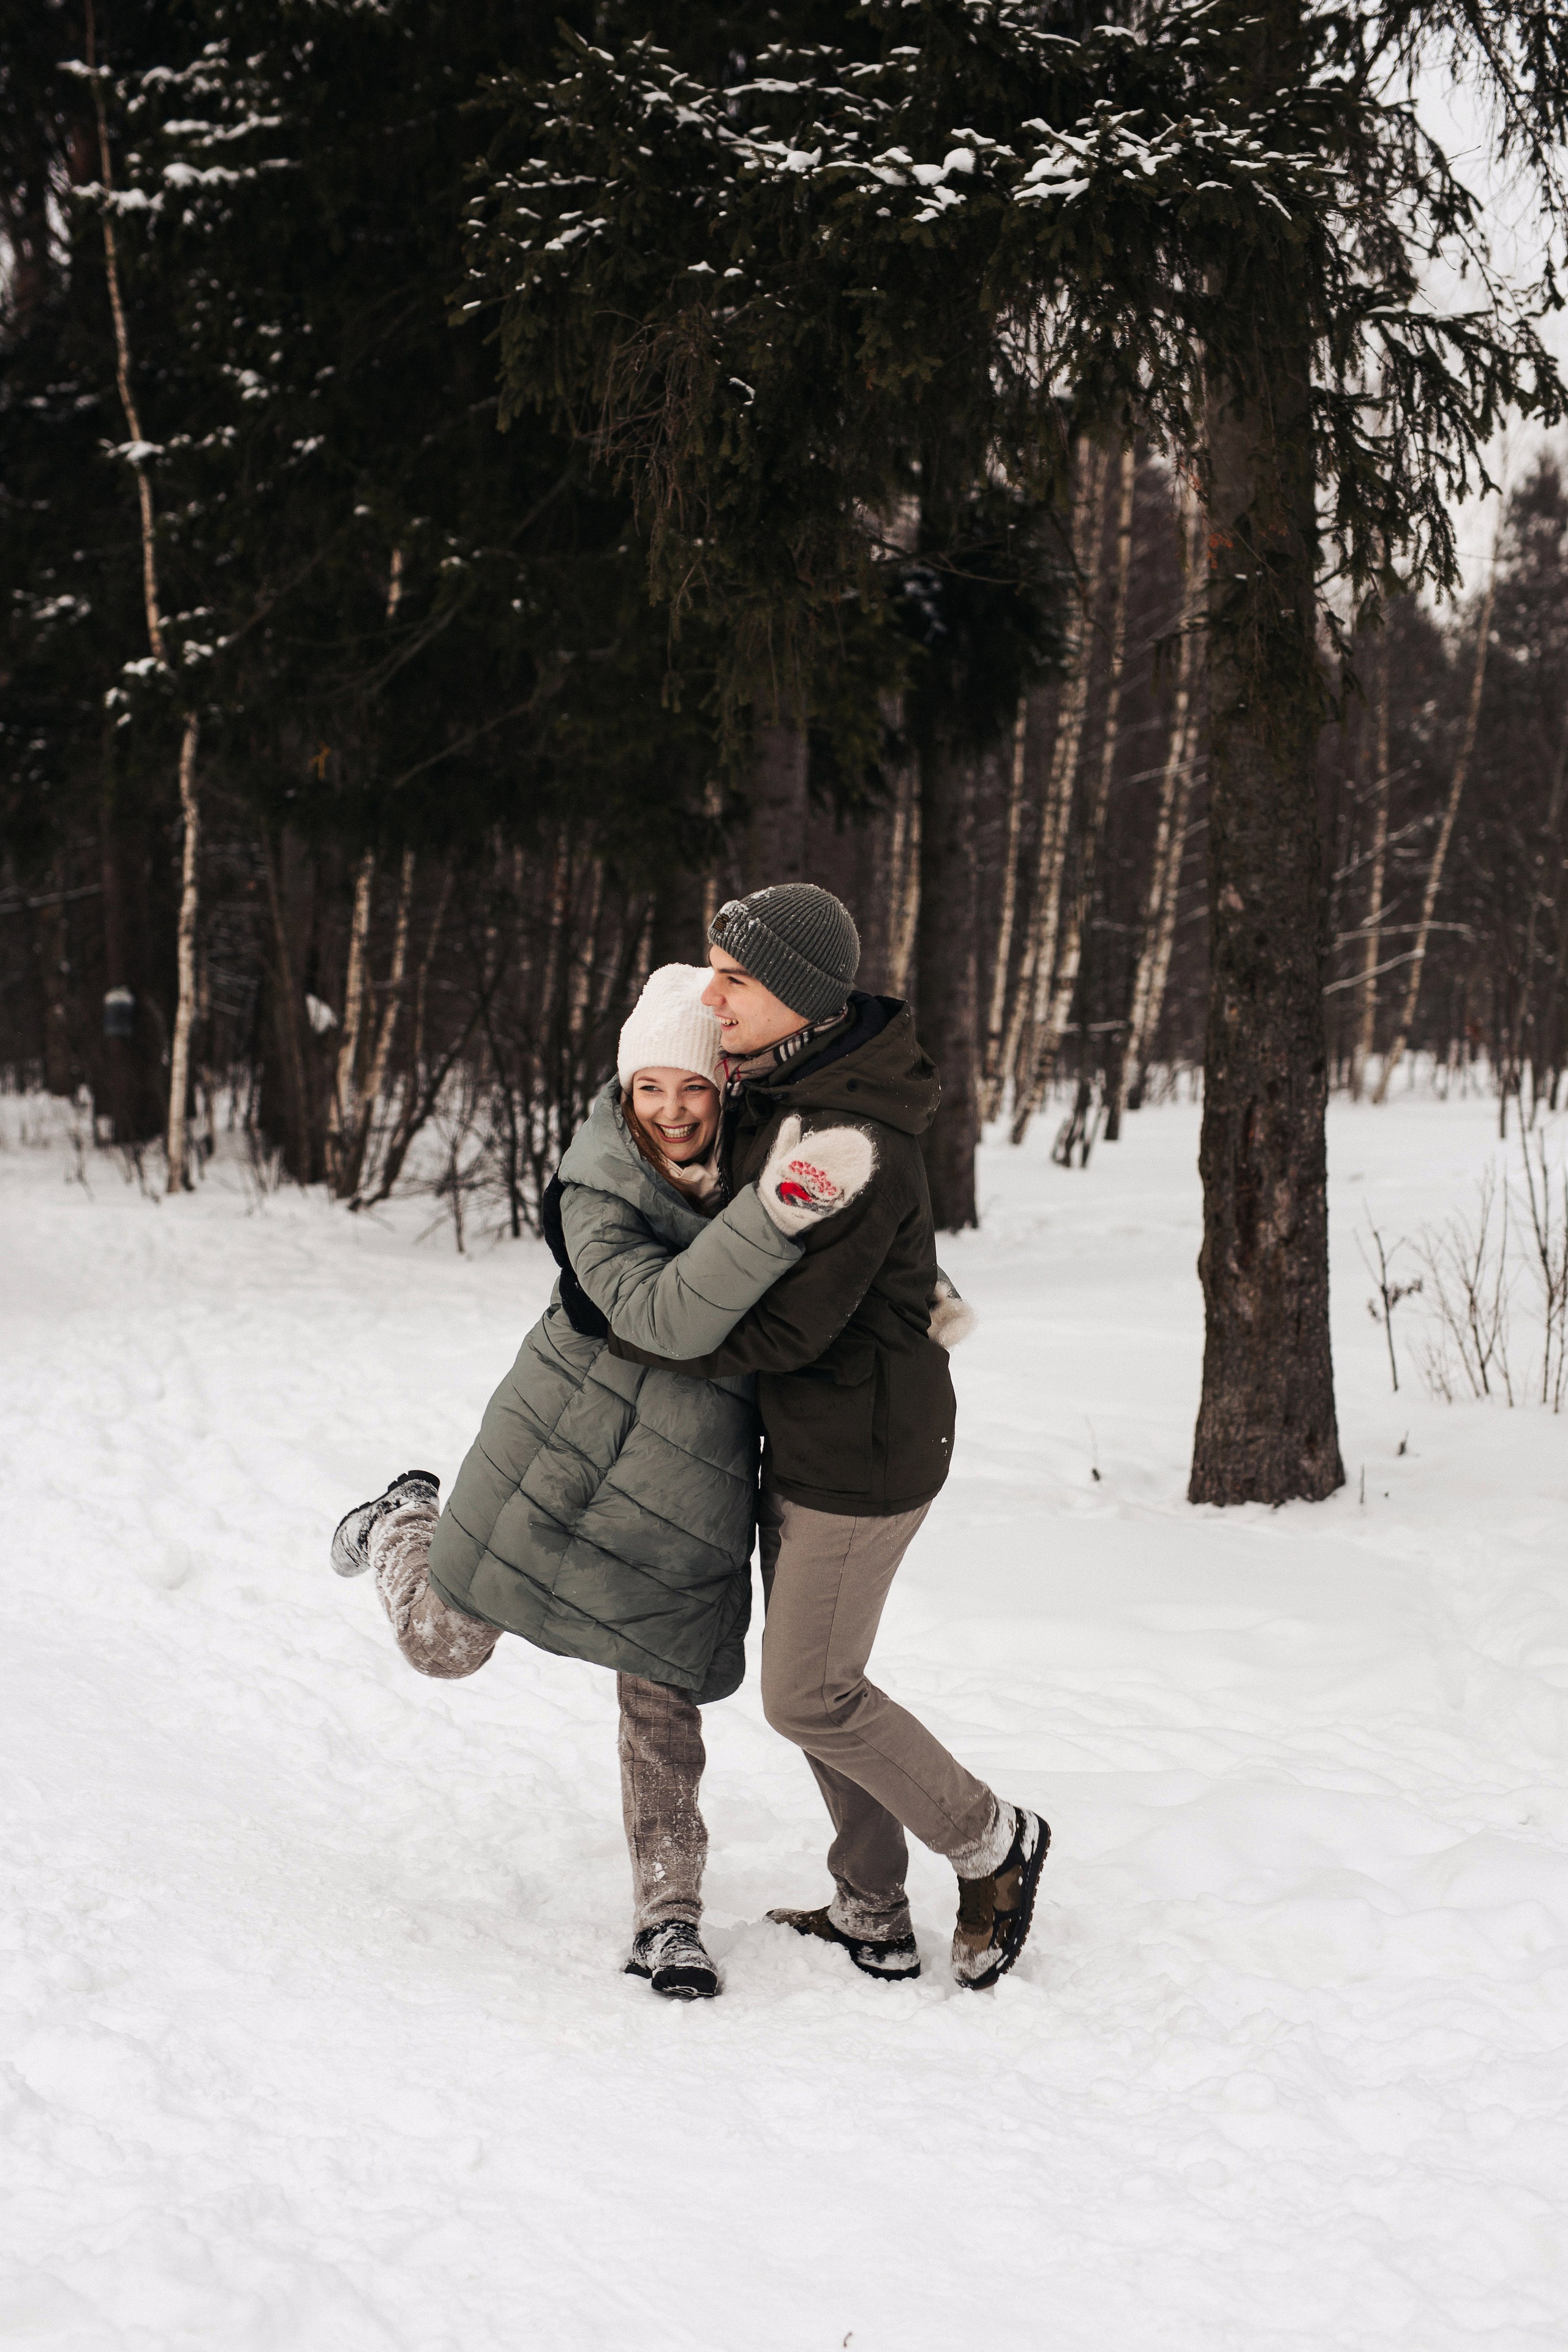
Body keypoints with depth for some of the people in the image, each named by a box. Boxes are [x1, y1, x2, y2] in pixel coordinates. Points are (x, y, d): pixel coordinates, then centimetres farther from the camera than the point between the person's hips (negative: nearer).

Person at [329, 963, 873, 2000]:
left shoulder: (757, 1152, -4)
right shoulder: (601, 1194, -19)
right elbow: (668, 1315, -36)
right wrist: (776, 1209, -48)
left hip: (693, 1490, 3)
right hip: (566, 1457, -3)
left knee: (665, 1700, 4)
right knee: (446, 1644, 9)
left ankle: (670, 1916, 14)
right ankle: (408, 1524, 41)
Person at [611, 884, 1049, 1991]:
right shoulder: (768, 1082, 1)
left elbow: (790, 1327, -24)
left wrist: (641, 1343, -14)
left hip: (866, 1442, -9)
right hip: (805, 1430, 9)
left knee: (810, 1697, 1)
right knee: (814, 1671, 17)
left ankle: (992, 1844, 20)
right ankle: (873, 1916, 29)